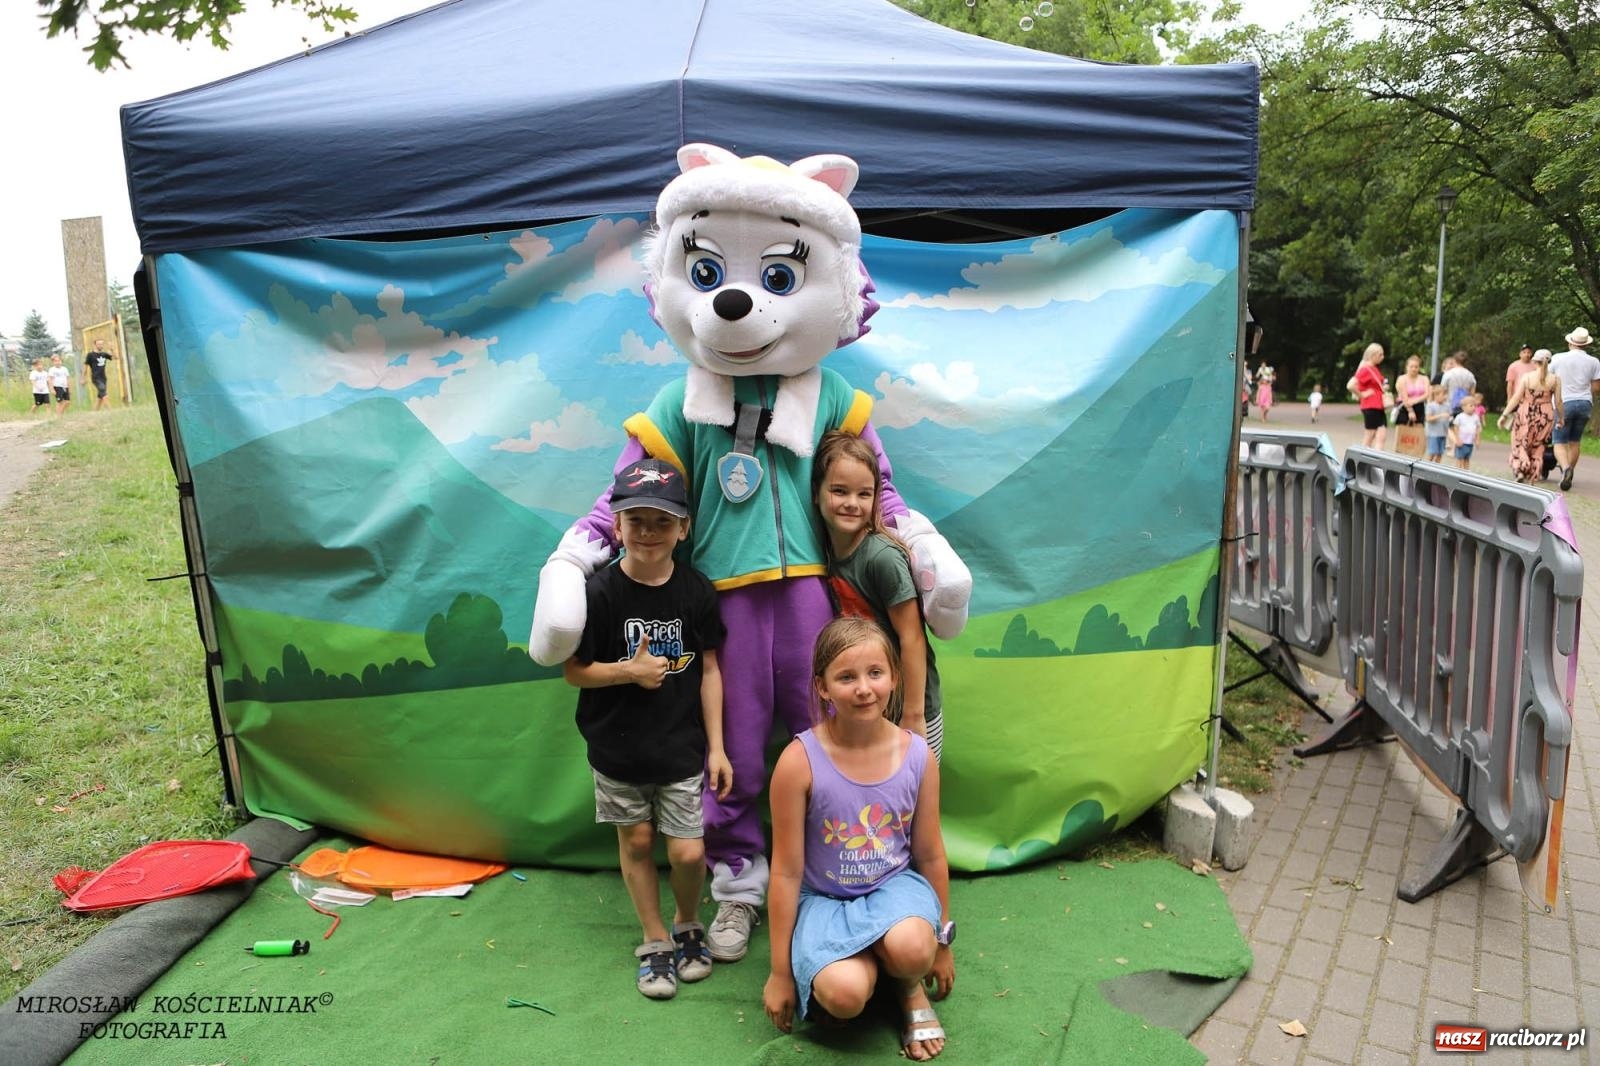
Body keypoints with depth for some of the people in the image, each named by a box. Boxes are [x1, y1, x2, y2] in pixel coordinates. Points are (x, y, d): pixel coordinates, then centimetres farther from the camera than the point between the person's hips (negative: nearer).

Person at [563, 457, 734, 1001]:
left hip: (682, 747, 0)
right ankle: (655, 940, 33)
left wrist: (716, 746, -1)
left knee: (688, 852, -1)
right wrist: (630, 671, -22)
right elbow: (575, 671, -6)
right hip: (618, 747, 0)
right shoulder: (600, 592, -13)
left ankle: (687, 925, 30)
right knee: (635, 840, 13)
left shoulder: (696, 589, -7)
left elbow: (709, 669, -1)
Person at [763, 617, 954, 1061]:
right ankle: (871, 962, 9)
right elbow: (787, 872, -11)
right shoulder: (799, 762, -19)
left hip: (894, 885, 2)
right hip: (823, 898, -1)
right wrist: (780, 972, -3)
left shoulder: (917, 756, -10)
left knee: (912, 948, -32)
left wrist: (942, 943, 14)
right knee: (844, 994, -29)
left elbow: (930, 856, 4)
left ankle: (910, 989, 6)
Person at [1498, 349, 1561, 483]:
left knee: (1520, 443, 12)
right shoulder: (1555, 379, -4)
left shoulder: (1526, 377, -7)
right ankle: (1531, 477, 14)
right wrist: (1560, 418, 12)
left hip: (1526, 413, -2)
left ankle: (1520, 471, -8)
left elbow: (1516, 398, -9)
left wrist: (1504, 415, -5)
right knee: (1537, 446, 13)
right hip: (1546, 415, 2)